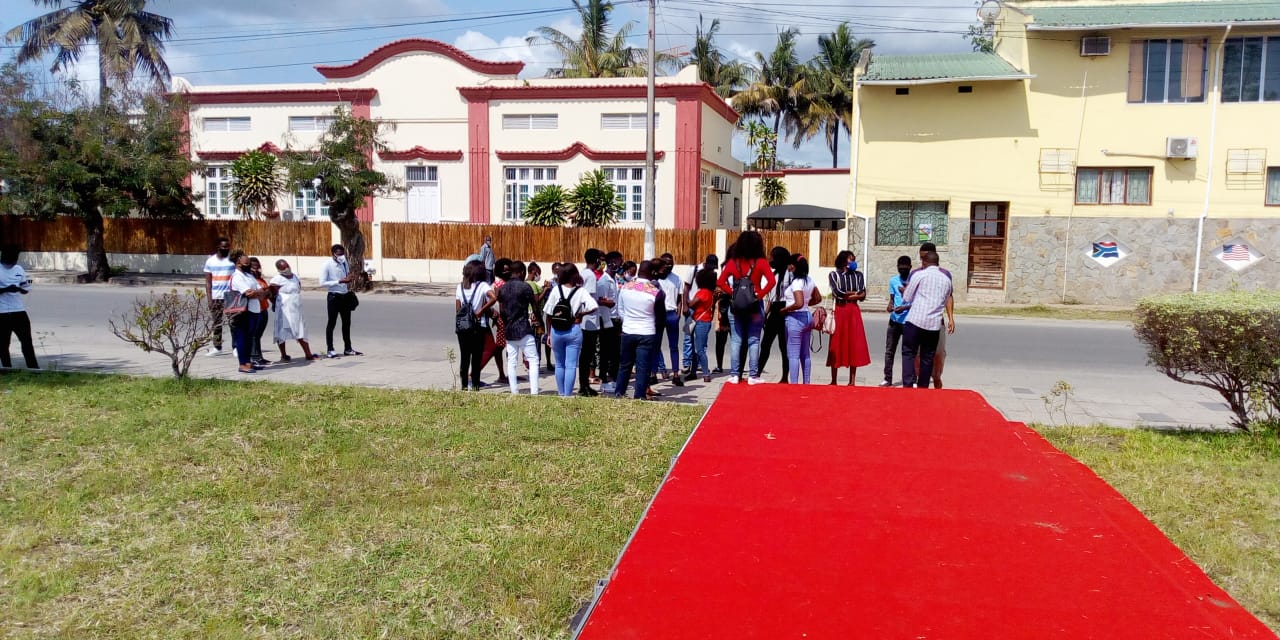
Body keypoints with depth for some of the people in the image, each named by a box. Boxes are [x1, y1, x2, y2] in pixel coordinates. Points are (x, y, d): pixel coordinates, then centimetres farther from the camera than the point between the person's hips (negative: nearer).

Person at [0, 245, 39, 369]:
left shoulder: (19, 269, 10)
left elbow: (26, 290, 14)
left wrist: (21, 288, -8)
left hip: (19, 311, 4)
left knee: (27, 341, 2)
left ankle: (34, 368, 5)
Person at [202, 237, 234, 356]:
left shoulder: (232, 260, 0)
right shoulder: (210, 261, 5)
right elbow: (208, 282, 6)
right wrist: (209, 299, -1)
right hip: (216, 297, 3)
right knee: (217, 322, 10)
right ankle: (217, 347, 18)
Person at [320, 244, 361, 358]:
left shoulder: (344, 263, 8)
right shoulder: (327, 266, -11)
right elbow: (322, 283, -17)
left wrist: (350, 278, -3)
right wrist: (339, 281, -24)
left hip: (345, 295, 7)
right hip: (334, 296, -7)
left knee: (347, 323, 13)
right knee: (331, 323, 0)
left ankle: (348, 348, 23)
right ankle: (330, 350, 6)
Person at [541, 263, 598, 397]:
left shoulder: (556, 290, -4)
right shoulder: (580, 291, -6)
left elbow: (548, 313, -2)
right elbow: (593, 307, -19)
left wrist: (549, 333, 6)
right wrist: (579, 315, -4)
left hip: (557, 330, 2)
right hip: (574, 330, -2)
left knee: (559, 364, 16)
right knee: (571, 366, 2)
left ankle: (561, 394, 24)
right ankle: (567, 396, 0)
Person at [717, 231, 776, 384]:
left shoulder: (733, 262, 1)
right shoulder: (761, 262, -5)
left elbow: (720, 282, -5)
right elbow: (772, 281, -16)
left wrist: (731, 293, -1)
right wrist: (760, 294, -9)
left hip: (735, 305, 2)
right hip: (755, 305, -2)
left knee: (736, 340, 7)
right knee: (753, 340, 4)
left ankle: (735, 375, 8)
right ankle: (753, 376, 3)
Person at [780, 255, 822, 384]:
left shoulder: (796, 282, -18)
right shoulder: (810, 280, 9)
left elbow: (799, 303, -27)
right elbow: (818, 299, 18)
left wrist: (784, 310, -15)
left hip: (795, 318, -9)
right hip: (807, 316, 9)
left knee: (793, 354, -4)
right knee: (805, 354, 14)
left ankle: (794, 383, -4)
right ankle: (806, 383, 20)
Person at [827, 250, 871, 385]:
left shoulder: (858, 275, 10)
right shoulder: (834, 274, 3)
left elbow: (863, 295, 0)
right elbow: (837, 292, -11)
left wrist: (846, 295, -8)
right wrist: (854, 293, -1)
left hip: (854, 311, 3)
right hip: (839, 311, -3)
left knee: (854, 345, 0)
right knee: (836, 345, -1)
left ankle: (852, 381, 6)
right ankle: (833, 380, 6)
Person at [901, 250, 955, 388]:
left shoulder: (919, 275, -2)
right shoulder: (946, 279, 12)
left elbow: (907, 298, 5)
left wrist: (905, 289, 25)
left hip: (916, 320, -4)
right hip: (935, 324, 4)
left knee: (908, 353, 1)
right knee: (928, 358, 10)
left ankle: (909, 385, -13)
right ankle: (923, 388, 11)